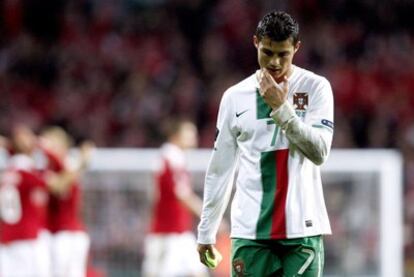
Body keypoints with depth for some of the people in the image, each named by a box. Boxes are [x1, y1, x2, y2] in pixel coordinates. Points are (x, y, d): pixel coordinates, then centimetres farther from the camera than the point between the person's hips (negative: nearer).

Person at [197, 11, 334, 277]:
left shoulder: (316, 87, 2)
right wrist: (206, 231, 12)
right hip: (250, 231, 2)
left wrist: (281, 107, -14)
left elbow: (319, 151, -8)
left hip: (302, 228, -2)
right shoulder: (235, 96, 8)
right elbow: (220, 169, 12)